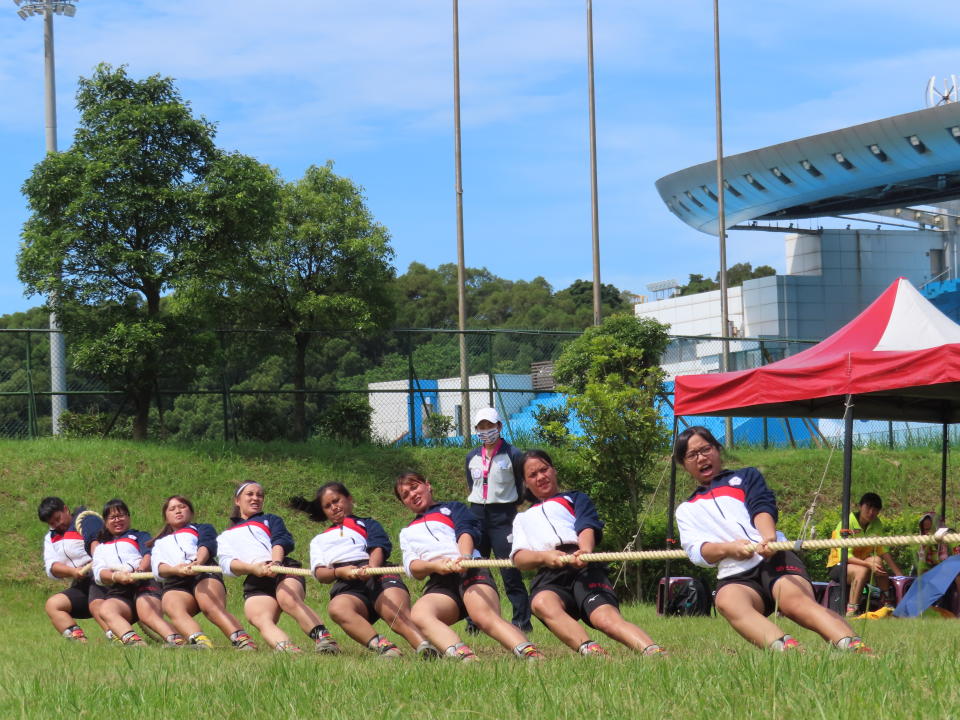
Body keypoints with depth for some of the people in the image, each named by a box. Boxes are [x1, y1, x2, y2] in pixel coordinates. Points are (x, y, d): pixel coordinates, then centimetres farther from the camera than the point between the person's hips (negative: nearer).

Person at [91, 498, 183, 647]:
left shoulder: (140, 536, 28)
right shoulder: (100, 547, 32)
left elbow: (149, 555, 7)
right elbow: (98, 573, 12)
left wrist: (140, 571, -18)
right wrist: (116, 576, -12)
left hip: (143, 584, -2)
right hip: (117, 593, 2)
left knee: (147, 612, -37)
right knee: (105, 609, -35)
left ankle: (177, 642, -63)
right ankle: (134, 642, -61)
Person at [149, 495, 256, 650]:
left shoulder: (203, 529, 32)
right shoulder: (159, 543, 37)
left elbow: (206, 546, 7)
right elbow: (157, 567, 14)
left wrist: (197, 562, -18)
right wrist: (176, 569, -12)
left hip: (203, 574, -1)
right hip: (174, 584, 1)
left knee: (211, 605, -36)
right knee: (173, 608, -36)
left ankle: (243, 641, -58)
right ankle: (200, 642, -62)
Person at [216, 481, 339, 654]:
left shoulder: (270, 520, 33)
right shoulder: (225, 537, 33)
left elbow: (281, 540, 10)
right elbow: (227, 563, 11)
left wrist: (275, 563, -15)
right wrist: (254, 568, -12)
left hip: (283, 570, 0)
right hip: (254, 583, 0)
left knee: (288, 599, -37)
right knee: (260, 619, -35)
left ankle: (324, 639, -53)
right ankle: (286, 649, -61)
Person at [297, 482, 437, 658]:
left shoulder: (367, 524, 32)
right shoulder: (319, 541, 38)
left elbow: (378, 548, 11)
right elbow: (319, 573, 19)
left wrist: (371, 568, -15)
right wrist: (339, 572, -7)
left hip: (378, 576, 0)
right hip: (347, 587, 0)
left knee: (398, 615, -35)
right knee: (337, 608, -40)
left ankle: (426, 648, -61)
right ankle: (383, 646, -60)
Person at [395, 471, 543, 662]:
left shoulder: (452, 508, 28)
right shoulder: (407, 533, 35)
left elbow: (466, 532, 6)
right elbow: (412, 567, 16)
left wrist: (464, 557, -19)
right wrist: (434, 566, -9)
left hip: (469, 572, -2)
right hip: (438, 584, 2)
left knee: (486, 617, -36)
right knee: (419, 614, -36)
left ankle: (532, 655, -59)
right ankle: (465, 658, -60)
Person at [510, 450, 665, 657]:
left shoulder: (575, 499, 33)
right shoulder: (523, 518, 38)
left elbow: (587, 527, 10)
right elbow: (519, 557, 18)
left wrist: (585, 550, -17)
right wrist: (545, 556, -8)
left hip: (584, 568, -1)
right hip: (548, 578, 1)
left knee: (605, 616, -34)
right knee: (542, 603, -40)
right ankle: (588, 650, -62)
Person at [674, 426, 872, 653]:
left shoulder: (746, 477, 27)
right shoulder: (686, 510, 29)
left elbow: (763, 507, 5)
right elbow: (696, 550, 10)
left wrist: (769, 537, -19)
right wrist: (729, 548, -13)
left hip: (774, 558, 0)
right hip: (735, 577, 0)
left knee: (796, 601, -34)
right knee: (728, 601, -38)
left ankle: (855, 647, -58)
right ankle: (784, 648, -64)